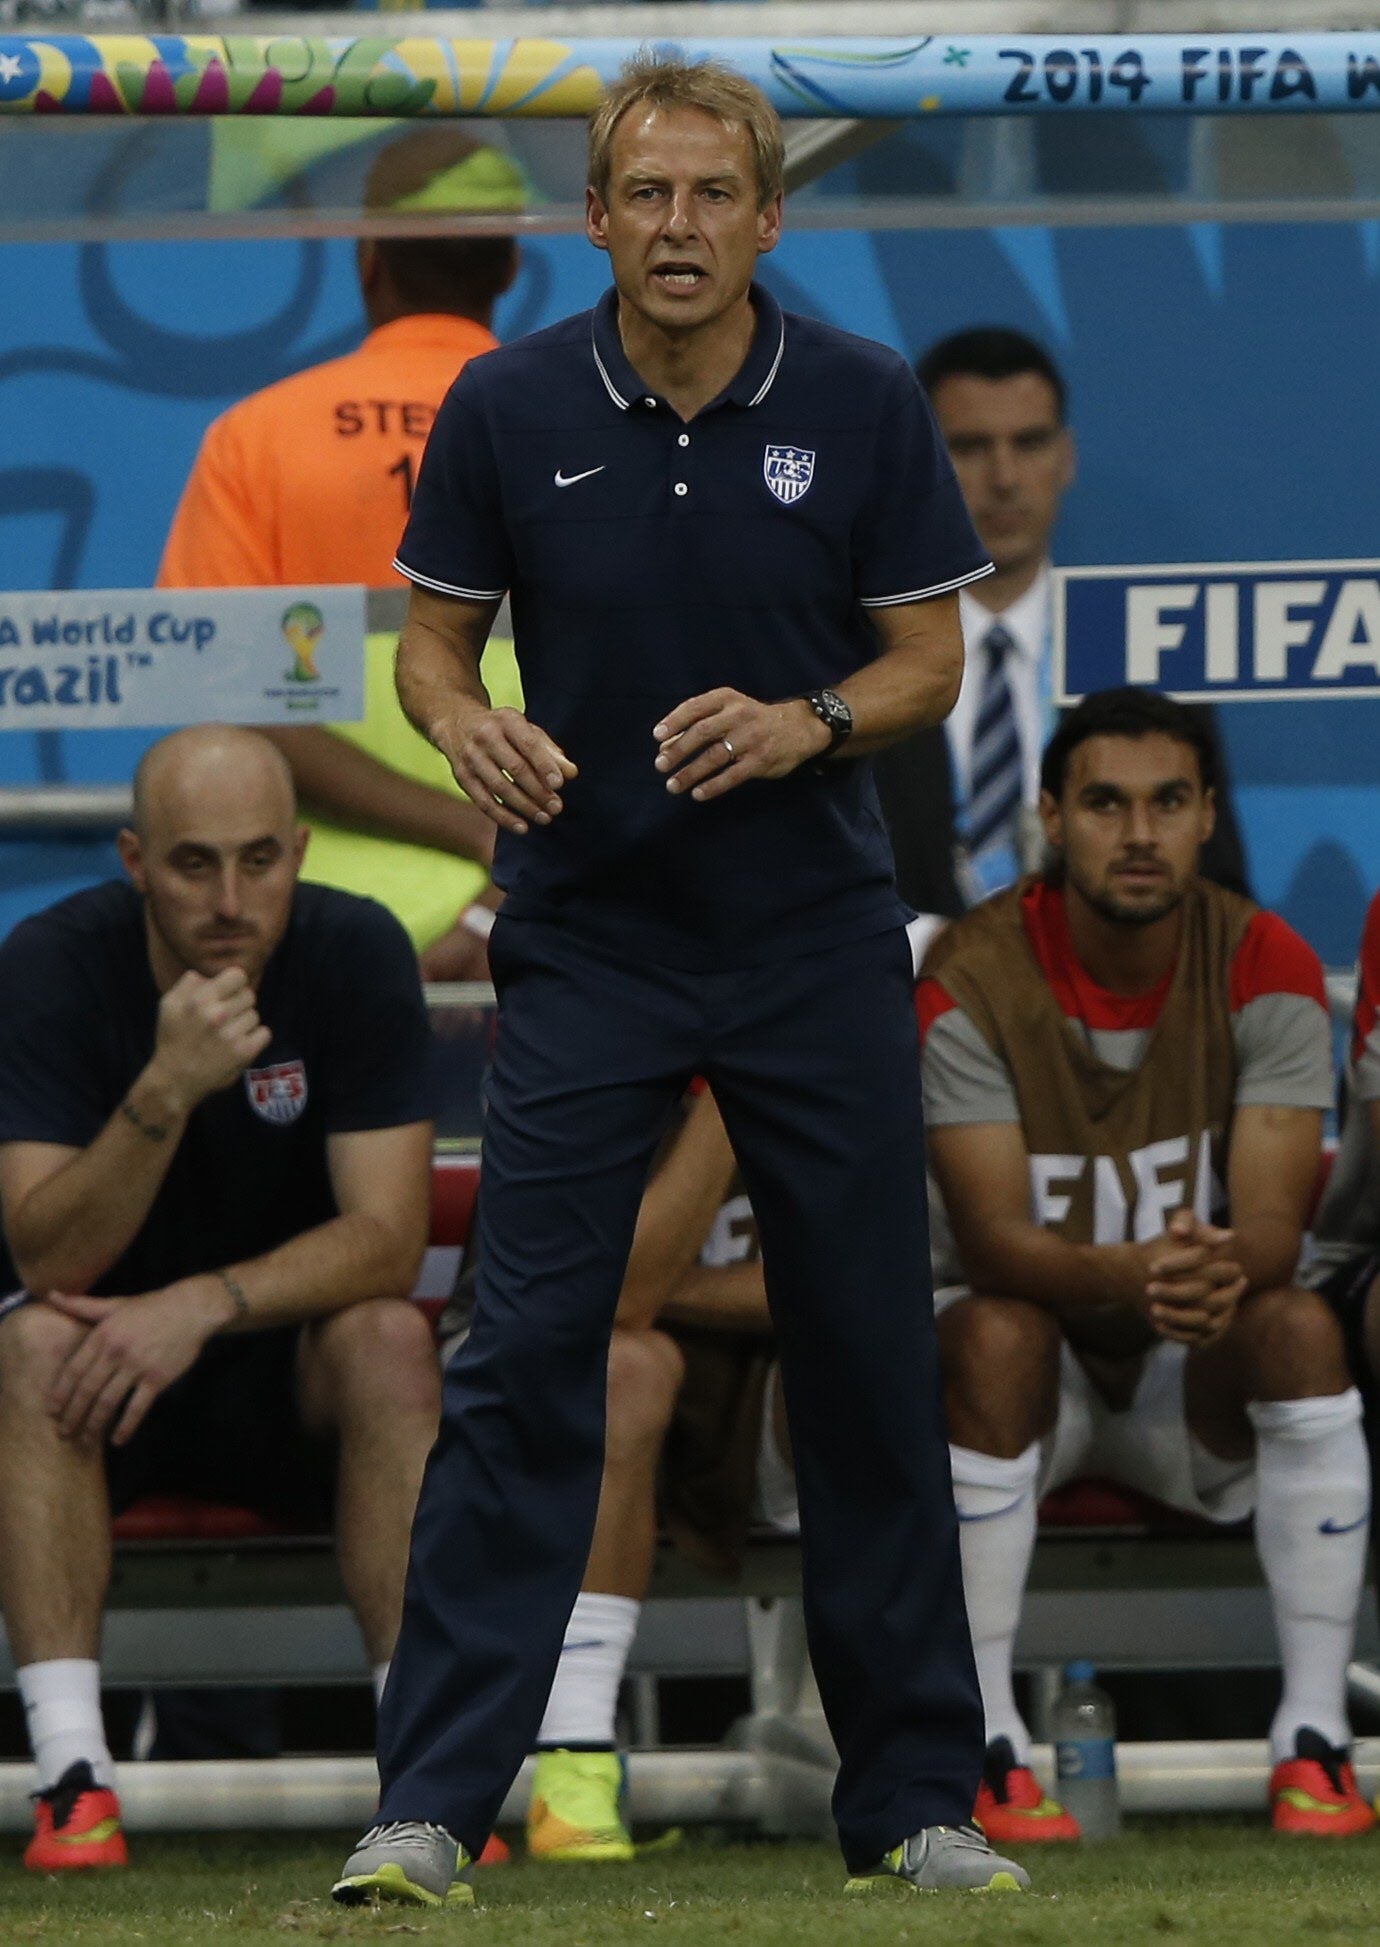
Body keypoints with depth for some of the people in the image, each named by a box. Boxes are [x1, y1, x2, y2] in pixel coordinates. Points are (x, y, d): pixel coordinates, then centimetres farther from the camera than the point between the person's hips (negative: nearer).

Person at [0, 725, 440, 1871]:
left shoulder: (357, 953, -13)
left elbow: (387, 1240, -19)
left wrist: (204, 1305, -33)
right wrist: (166, 1092, -38)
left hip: (294, 1369, 1)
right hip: (108, 1387, -1)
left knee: (389, 1338, -30)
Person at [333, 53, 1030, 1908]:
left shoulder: (864, 402, -7)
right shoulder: (510, 408, -7)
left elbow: (931, 654, -1)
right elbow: (432, 635, 2)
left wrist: (807, 726, -20)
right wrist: (470, 729, -20)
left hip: (818, 941, 1)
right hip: (587, 943, -1)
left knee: (869, 1363, 5)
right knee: (523, 1360, -7)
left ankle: (913, 1795, 15)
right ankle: (432, 1802, -7)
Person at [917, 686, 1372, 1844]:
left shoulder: (1265, 968, -12)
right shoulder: (973, 979, -17)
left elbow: (1273, 1222, -21)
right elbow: (995, 1236, -25)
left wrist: (1224, 1267, -48)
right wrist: (1134, 1274, -47)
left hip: (1200, 1379, 1)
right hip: (1042, 1349, -1)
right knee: (994, 1332, -35)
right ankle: (987, 1744, -29)